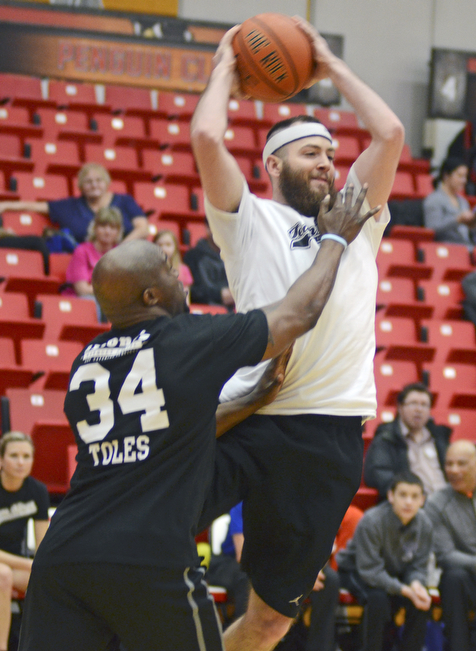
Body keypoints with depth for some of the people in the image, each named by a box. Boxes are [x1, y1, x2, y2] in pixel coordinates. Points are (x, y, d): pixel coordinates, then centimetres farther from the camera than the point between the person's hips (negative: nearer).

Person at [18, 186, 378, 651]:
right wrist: (335, 238, 28)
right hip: (151, 560, -5)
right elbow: (299, 314, 13)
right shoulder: (194, 340, 0)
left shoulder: (84, 363, 17)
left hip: (61, 556, 5)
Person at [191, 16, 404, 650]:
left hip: (330, 434, 3)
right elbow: (206, 137, -3)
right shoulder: (249, 218, 11)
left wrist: (331, 66, 22)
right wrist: (224, 70, 14)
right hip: (246, 420, -3)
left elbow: (391, 133, 14)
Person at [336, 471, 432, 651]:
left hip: (395, 573, 5)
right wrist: (404, 590, -36)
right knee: (378, 598, -35)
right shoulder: (371, 521, -31)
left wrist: (416, 583, -31)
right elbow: (370, 570, -29)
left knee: (422, 600, -22)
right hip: (355, 571, -5)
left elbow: (418, 566, -6)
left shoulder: (424, 524, -14)